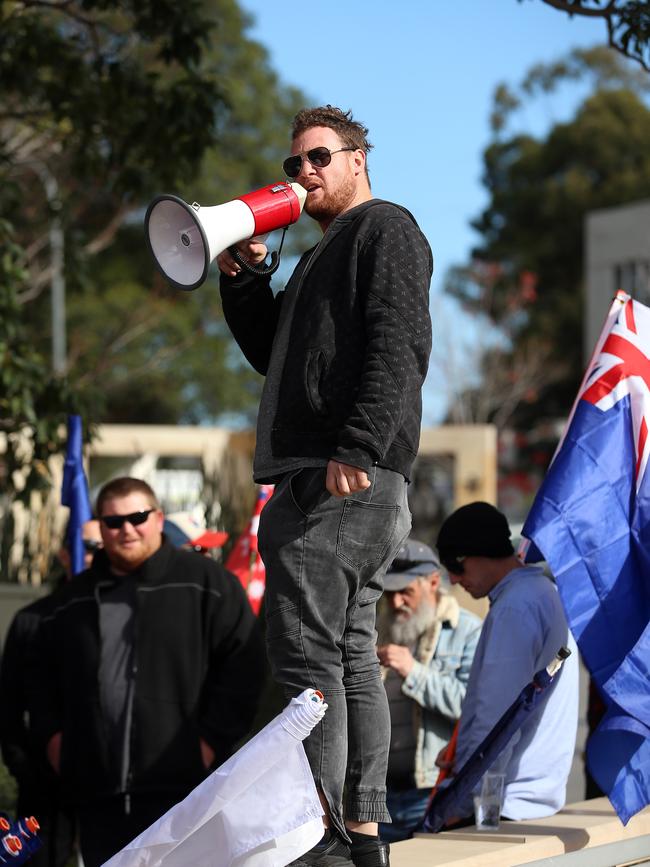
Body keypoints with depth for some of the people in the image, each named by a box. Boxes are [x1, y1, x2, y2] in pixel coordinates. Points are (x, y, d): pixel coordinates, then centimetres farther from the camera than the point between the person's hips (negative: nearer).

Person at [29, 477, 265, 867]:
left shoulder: (206, 583, 2)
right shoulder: (76, 599, 18)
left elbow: (242, 666, -4)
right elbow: (45, 678, 27)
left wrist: (212, 740, -9)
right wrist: (54, 737, 12)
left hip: (181, 788, -5)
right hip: (98, 794, 5)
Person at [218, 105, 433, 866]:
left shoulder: (385, 227, -1)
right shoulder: (325, 254, 28)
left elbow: (399, 346, -15)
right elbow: (274, 356, 30)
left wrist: (356, 450, -25)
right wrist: (240, 278, 16)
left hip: (347, 481, -10)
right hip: (318, 481, 10)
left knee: (307, 651, -13)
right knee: (349, 655, 9)